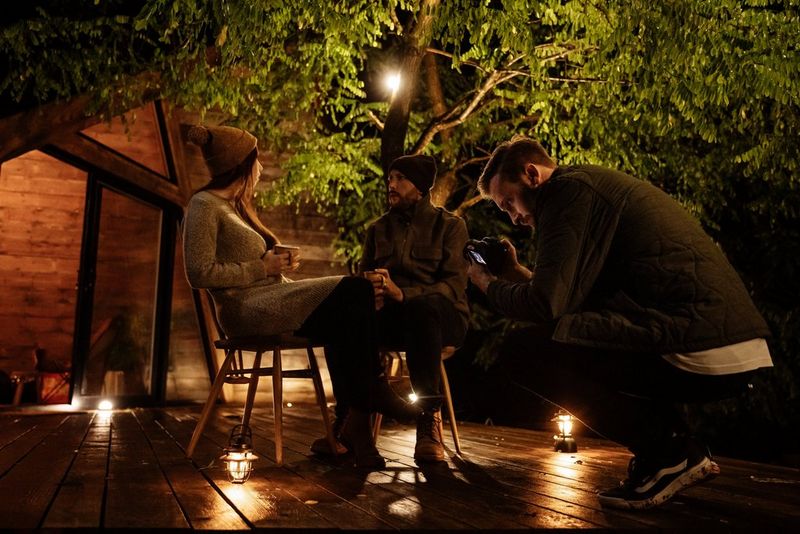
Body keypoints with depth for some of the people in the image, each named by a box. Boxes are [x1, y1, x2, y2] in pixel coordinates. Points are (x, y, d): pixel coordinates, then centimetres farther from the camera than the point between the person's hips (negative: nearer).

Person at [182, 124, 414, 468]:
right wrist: (263, 268, -10)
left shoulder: (233, 205, 27)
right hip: (247, 308, -9)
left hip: (270, 301, 9)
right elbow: (200, 274, -14)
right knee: (354, 291, -22)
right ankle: (373, 391, -11)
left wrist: (278, 263, 9)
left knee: (346, 319, -18)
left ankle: (356, 421, -22)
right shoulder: (204, 205, -3)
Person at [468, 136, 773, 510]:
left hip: (699, 355, -10)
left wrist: (489, 285, 4)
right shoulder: (598, 185, 24)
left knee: (521, 350, -5)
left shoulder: (570, 188, -5)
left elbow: (546, 305, -14)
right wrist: (518, 274, 25)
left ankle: (667, 450, -3)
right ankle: (673, 444, 15)